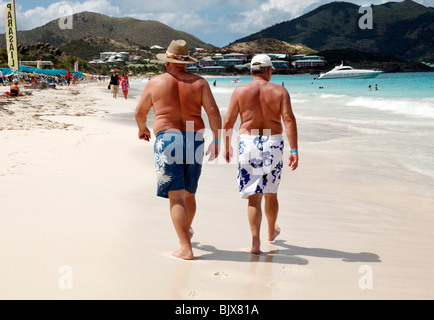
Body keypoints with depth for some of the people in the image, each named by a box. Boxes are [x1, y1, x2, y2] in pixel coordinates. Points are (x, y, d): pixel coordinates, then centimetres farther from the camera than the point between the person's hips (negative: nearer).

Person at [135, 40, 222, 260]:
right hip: (194, 141, 3)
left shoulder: (155, 83, 4)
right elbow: (213, 112, -4)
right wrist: (216, 141, 1)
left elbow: (140, 112, 15)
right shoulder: (199, 83, 6)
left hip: (167, 139, -3)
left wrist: (142, 129, 34)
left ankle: (186, 248, -9)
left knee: (176, 196, -4)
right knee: (189, 193, 21)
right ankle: (187, 230, 44)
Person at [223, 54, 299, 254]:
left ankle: (255, 242, -8)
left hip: (248, 143, -1)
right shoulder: (280, 91, 1)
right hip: (273, 143, 1)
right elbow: (289, 120, -9)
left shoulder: (240, 91, 1)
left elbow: (228, 122, 1)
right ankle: (272, 232, 39)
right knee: (271, 192, 19)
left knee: (253, 196, 1)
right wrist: (294, 150, -11)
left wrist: (226, 146, 14)